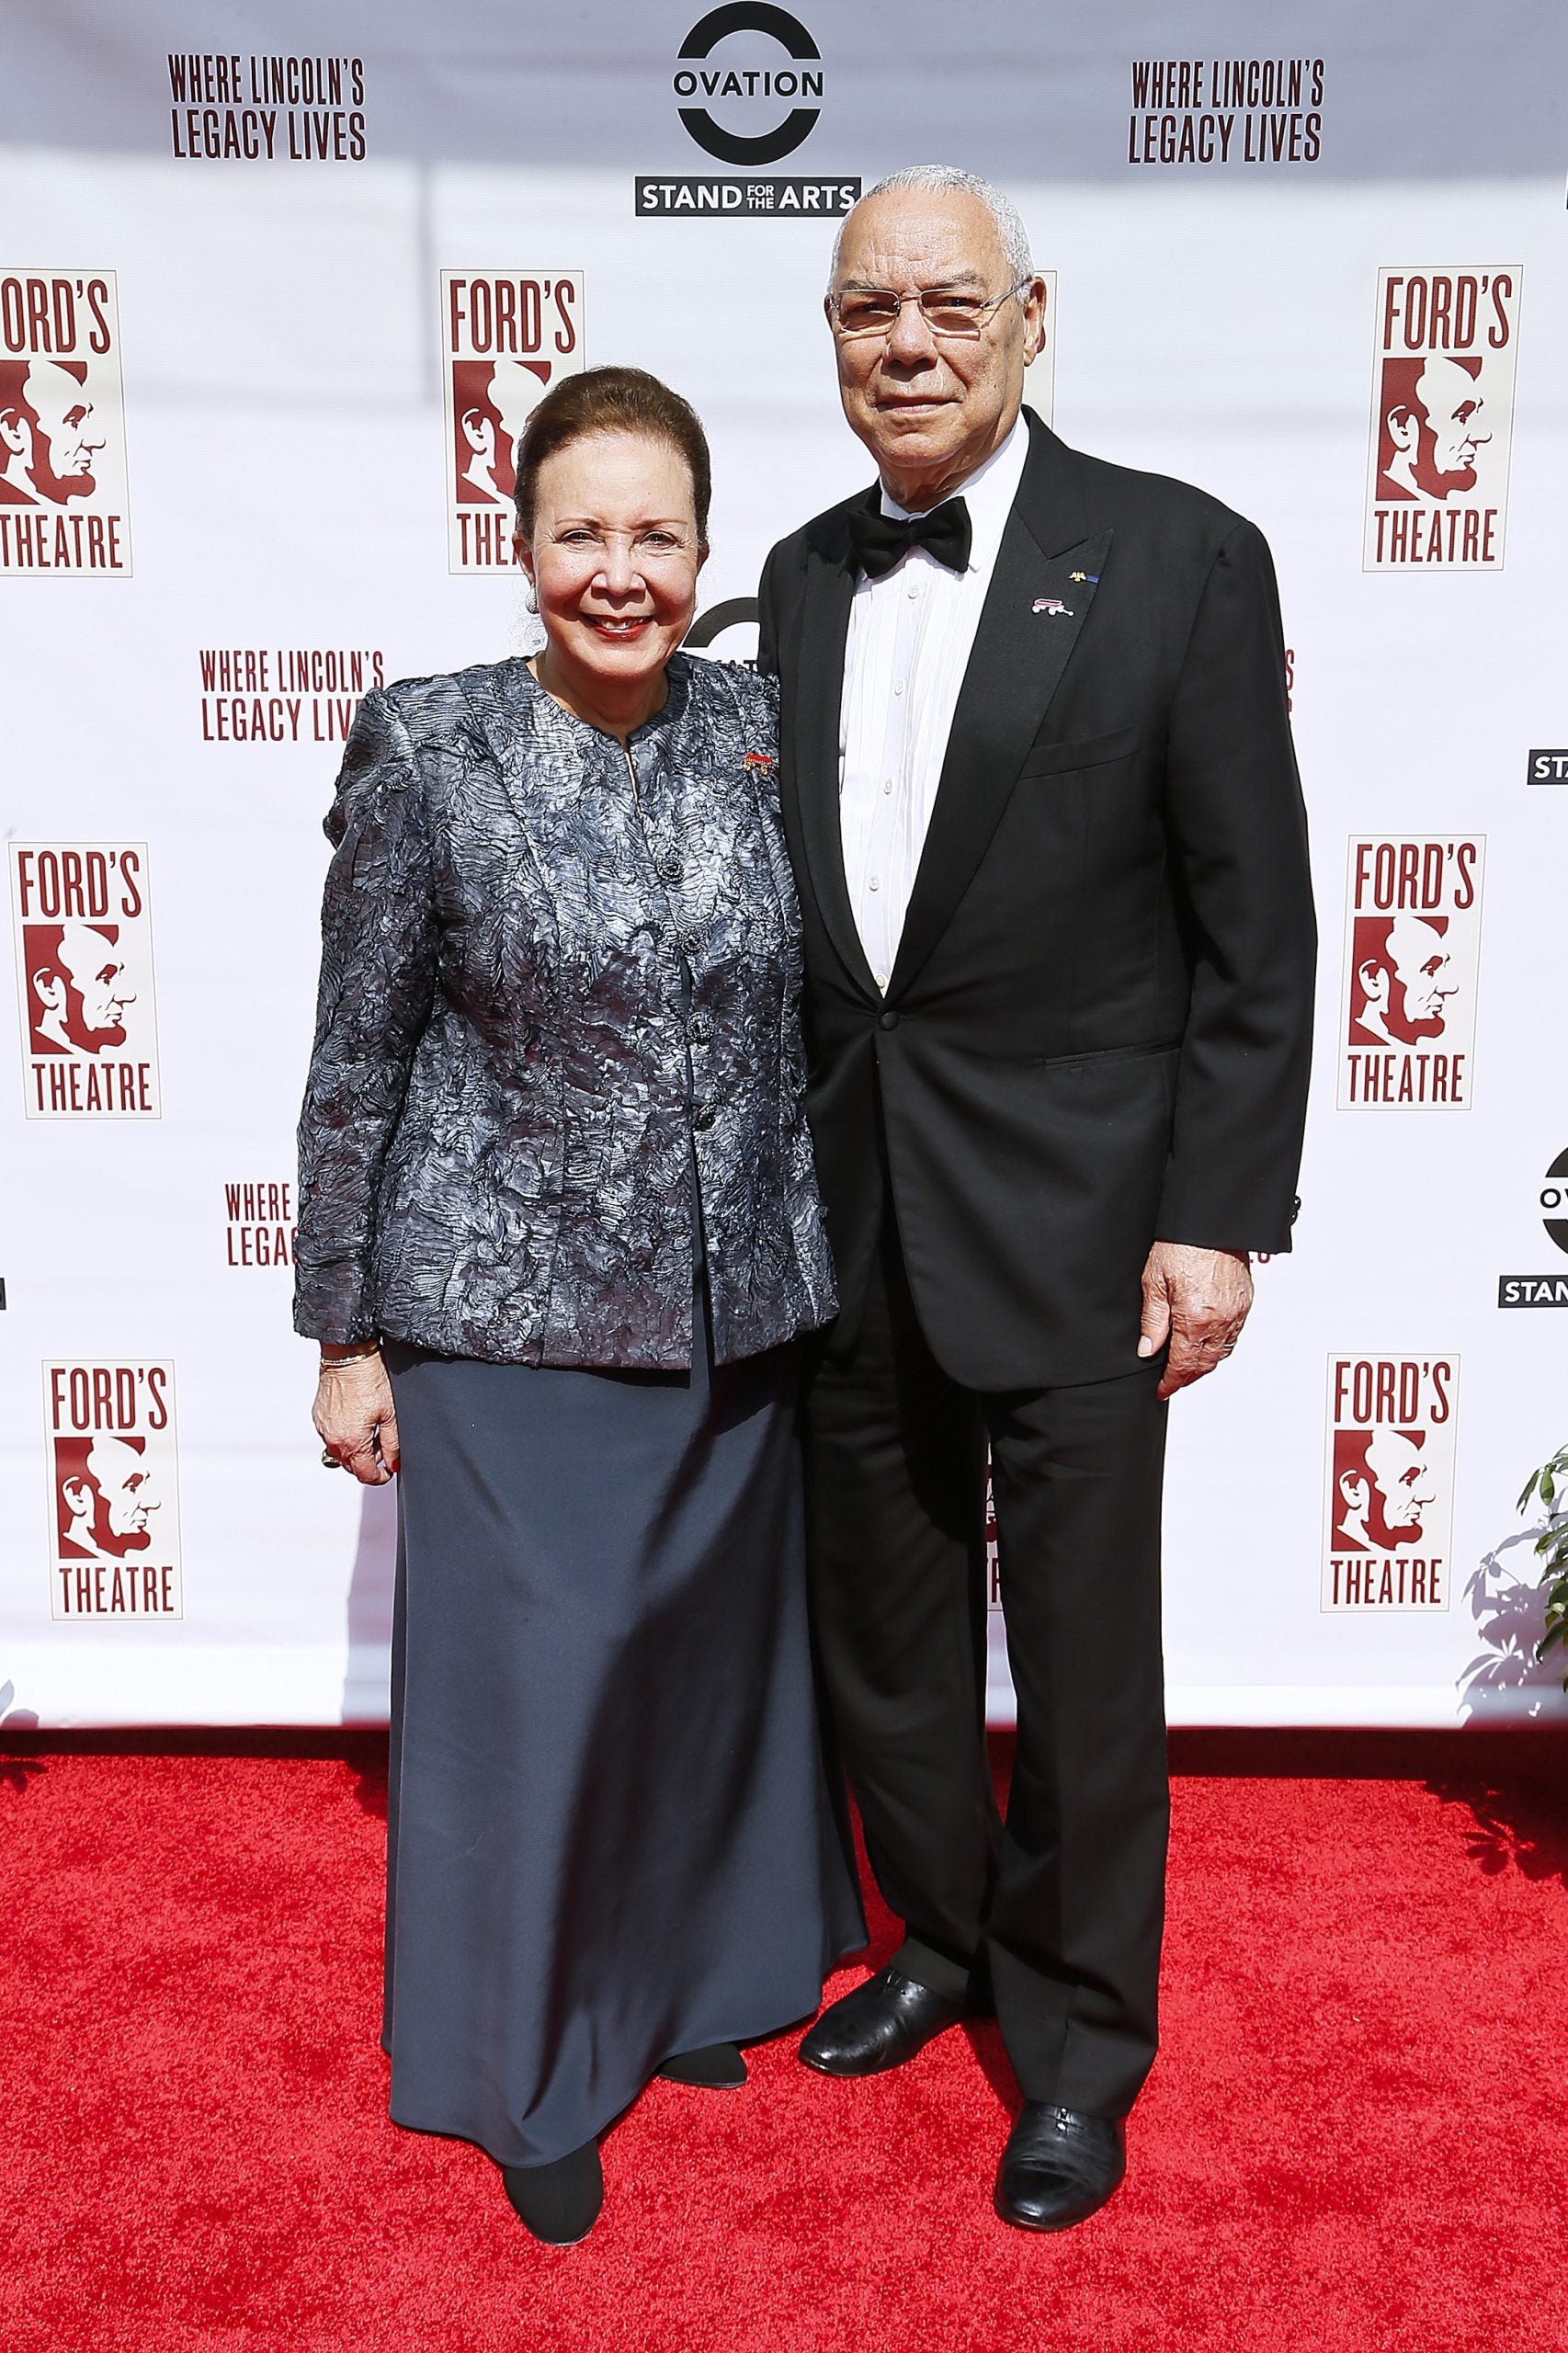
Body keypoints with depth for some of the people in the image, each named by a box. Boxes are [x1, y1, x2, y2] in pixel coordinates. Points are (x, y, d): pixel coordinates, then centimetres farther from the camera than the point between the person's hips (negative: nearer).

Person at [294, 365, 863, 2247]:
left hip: (739, 1309, 4)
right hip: (513, 1313, -4)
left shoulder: (765, 728, 1)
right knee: (535, 1685, 3)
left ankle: (690, 1979, 42)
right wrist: (344, 1332, -4)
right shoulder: (424, 749, -8)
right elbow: (357, 1061, -5)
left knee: (713, 1654, 17)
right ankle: (533, 2074, 28)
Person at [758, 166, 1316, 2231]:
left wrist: (1220, 1221, -11)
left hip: (1070, 1220, -5)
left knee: (1084, 1669, 8)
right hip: (849, 1217, 5)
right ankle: (942, 1941, 43)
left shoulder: (1183, 560, -6)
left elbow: (1256, 930, -7)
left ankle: (1081, 2041, 31)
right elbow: (794, 886, 13)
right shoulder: (802, 575, 9)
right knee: (881, 1635, 18)